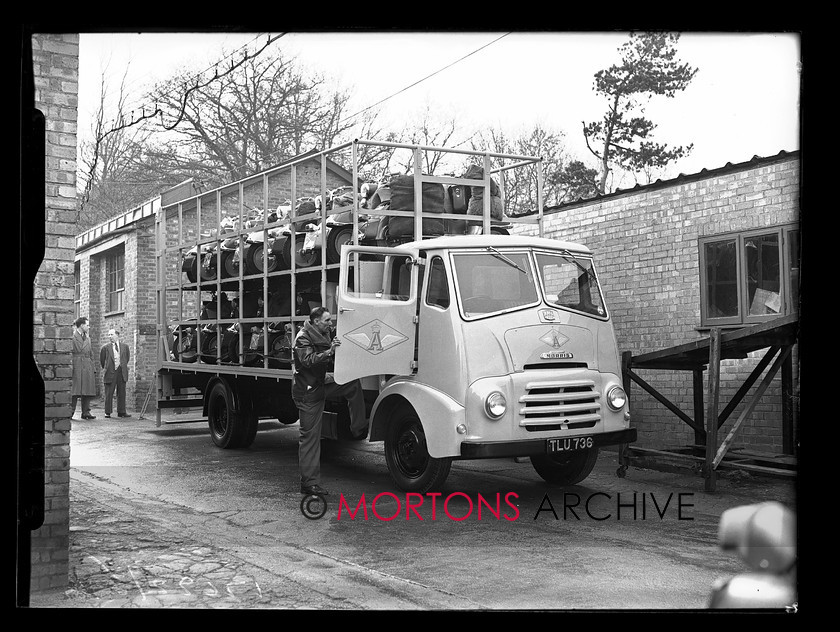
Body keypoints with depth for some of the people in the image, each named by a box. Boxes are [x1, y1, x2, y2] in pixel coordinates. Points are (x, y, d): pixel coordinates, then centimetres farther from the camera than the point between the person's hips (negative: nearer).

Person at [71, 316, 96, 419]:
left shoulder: (87, 338, 20)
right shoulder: (72, 336, -2)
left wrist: (92, 368, 16)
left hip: (87, 367, 6)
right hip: (76, 366, -6)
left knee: (88, 390, 3)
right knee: (74, 390, -9)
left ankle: (86, 412, 6)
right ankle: (70, 411, -6)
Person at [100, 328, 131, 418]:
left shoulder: (124, 347, 8)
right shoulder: (105, 347, 1)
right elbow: (102, 360, 12)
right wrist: (105, 368, 15)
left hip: (122, 372, 2)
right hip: (110, 373, -2)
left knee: (121, 393, 6)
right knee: (109, 393, 1)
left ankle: (121, 412, 12)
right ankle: (107, 412, 8)